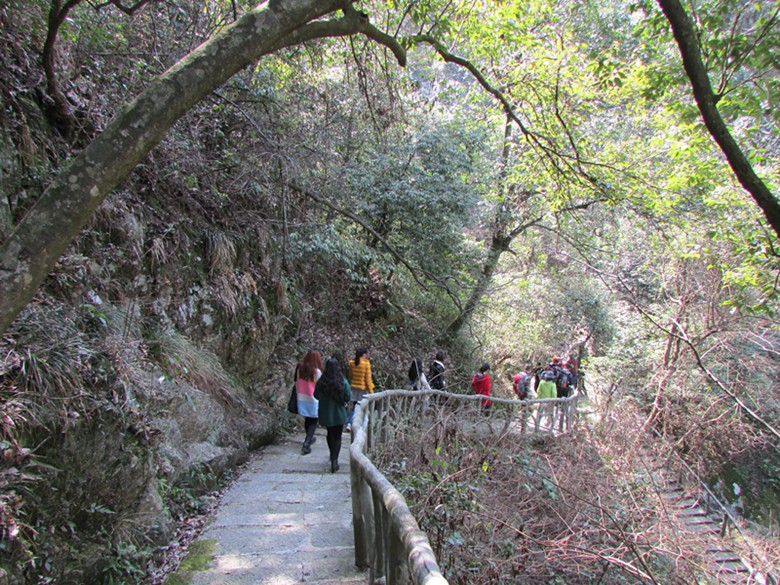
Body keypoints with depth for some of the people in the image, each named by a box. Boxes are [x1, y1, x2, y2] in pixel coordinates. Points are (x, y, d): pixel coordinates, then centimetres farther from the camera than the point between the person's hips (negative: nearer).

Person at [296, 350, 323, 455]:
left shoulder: (300, 369, -2)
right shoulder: (317, 371, -16)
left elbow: (297, 384, 4)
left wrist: (298, 395, 16)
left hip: (302, 399, 5)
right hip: (313, 400, -5)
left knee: (307, 419, 21)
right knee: (313, 422, 4)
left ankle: (309, 439, 40)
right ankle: (306, 444, -8)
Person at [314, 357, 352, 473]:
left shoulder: (321, 382, -13)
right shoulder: (343, 381, -17)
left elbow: (316, 396, 0)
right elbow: (348, 397, -12)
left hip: (326, 413, 2)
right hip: (339, 413, -2)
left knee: (330, 434, 24)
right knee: (337, 437, 10)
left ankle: (333, 457, 39)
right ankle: (334, 460, -4)